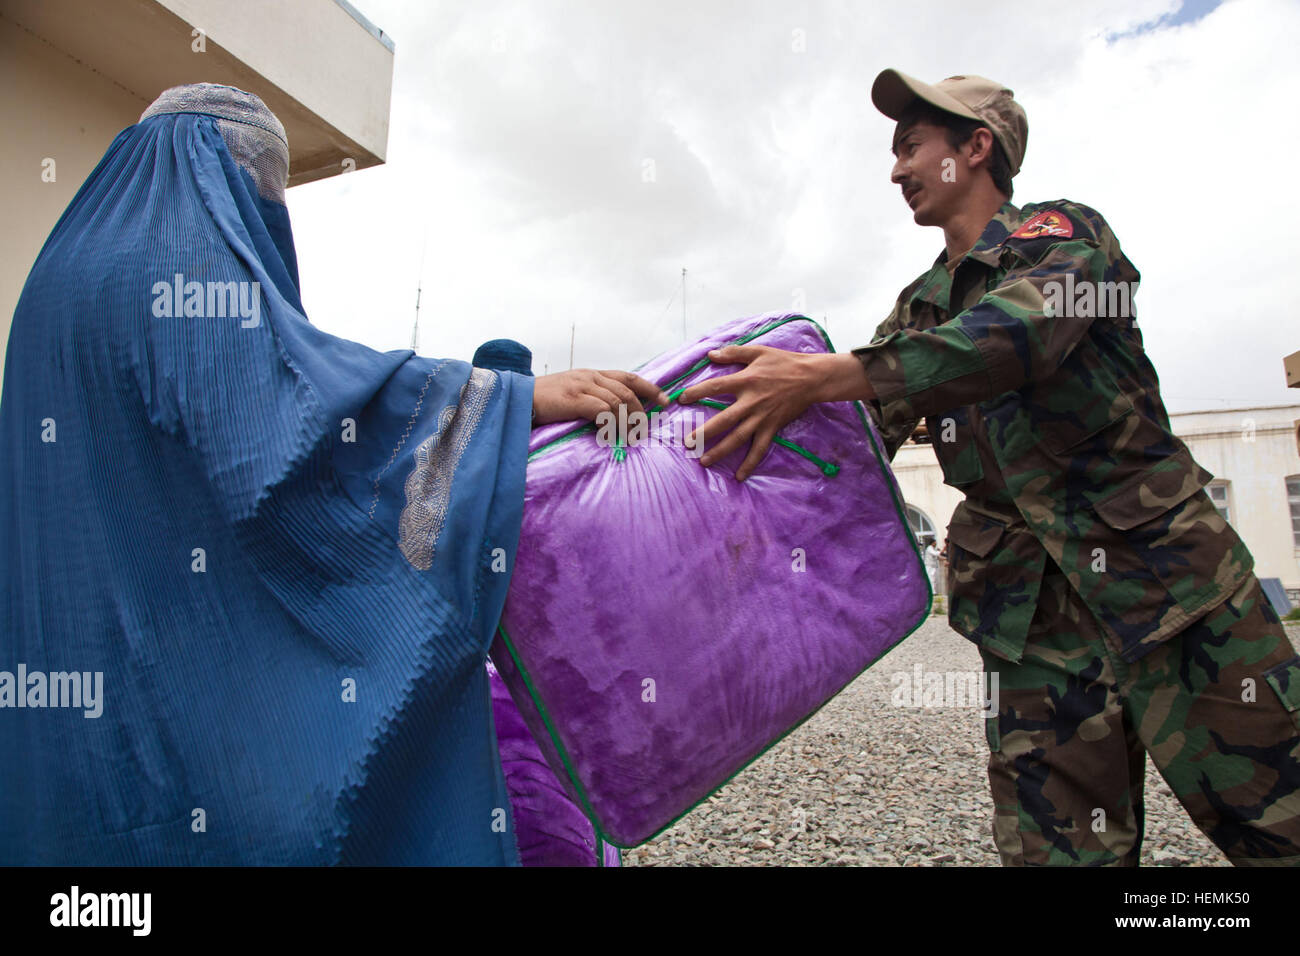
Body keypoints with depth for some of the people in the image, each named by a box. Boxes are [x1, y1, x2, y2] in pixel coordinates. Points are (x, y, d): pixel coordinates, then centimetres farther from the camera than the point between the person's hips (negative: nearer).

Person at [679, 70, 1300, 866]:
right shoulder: (919, 309, 15)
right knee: (1059, 845, 4)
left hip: (1165, 569, -4)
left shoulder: (1062, 231, -1)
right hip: (1032, 603, 4)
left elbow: (1027, 326, -25)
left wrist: (825, 375, -36)